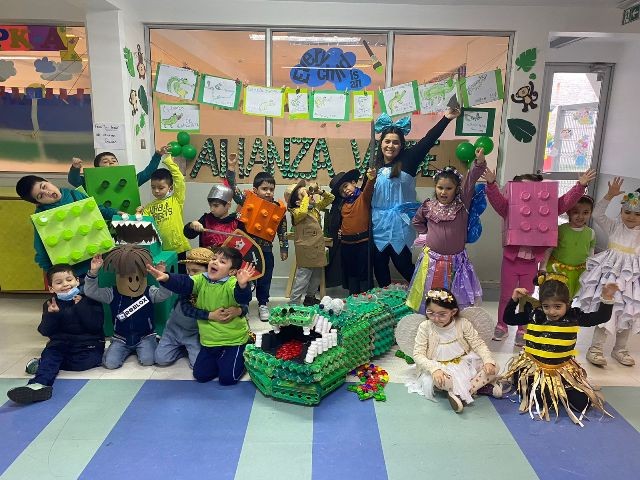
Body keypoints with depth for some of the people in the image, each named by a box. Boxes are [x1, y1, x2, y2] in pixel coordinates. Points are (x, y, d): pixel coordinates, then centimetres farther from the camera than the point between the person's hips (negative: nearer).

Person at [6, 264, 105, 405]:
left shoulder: (90, 300, 0)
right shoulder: (51, 304, 10)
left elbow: (96, 325, -12)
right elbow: (45, 331, 0)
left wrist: (81, 307, -18)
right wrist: (52, 314, -18)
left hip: (89, 343, -2)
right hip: (62, 343, 2)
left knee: (87, 362, -29)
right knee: (50, 352, -28)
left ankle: (44, 363, -11)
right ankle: (39, 385, -48)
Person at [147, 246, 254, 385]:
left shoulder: (232, 284, -22)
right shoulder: (201, 280, -4)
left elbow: (243, 298, -41)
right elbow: (183, 283, -18)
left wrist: (242, 285, -62)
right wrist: (166, 278, -37)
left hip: (233, 340, -6)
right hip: (209, 340, 6)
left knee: (228, 378, -5)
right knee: (200, 374, 11)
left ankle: (242, 358, 24)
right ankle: (219, 359, 37)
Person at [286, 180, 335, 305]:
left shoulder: (315, 207, 8)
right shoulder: (296, 212, -14)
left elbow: (330, 198, 17)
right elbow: (302, 212, -38)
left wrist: (320, 191, 0)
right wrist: (305, 196, -25)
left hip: (318, 250, 8)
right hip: (306, 251, -8)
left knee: (316, 277, 21)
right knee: (302, 280, -6)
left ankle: (310, 297, 38)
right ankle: (293, 303, 2)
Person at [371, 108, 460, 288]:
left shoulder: (407, 160, -2)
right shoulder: (375, 165, 7)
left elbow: (428, 141, -14)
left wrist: (446, 118, -21)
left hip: (399, 224, -4)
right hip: (378, 223, 4)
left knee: (403, 263, 1)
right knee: (379, 263, 12)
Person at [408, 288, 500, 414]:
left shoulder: (463, 323, -8)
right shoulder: (425, 327, -13)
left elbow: (478, 344, -4)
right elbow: (418, 354, -16)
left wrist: (488, 361, -23)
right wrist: (434, 369, -33)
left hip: (464, 364, 3)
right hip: (440, 368, -3)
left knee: (493, 368, -16)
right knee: (439, 380, -36)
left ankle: (458, 393, -20)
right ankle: (480, 385, -19)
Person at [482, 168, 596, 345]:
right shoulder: (509, 207, -4)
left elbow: (565, 202, -1)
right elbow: (496, 199, -17)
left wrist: (580, 186, -13)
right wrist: (491, 184, -34)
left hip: (532, 262, 1)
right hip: (511, 259, -1)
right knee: (506, 296, 12)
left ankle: (523, 330, 26)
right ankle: (501, 326, 29)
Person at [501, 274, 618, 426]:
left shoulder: (574, 317, -6)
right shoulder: (534, 315, -7)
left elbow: (602, 317, -2)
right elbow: (508, 319, -1)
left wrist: (606, 300, -18)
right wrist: (514, 299, -13)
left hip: (563, 369, 2)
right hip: (534, 367, -1)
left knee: (582, 403, -8)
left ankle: (556, 394, 16)